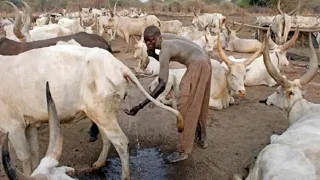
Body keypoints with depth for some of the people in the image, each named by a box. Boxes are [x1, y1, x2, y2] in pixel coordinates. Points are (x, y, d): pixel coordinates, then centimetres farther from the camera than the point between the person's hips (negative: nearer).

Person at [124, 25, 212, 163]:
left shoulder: (165, 51, -23)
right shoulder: (165, 37, 3)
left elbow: (162, 84, -29)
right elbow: (165, 62, 16)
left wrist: (141, 106, -34)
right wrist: (153, 55, -5)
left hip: (197, 66, -10)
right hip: (203, 61, 10)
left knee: (186, 106, -6)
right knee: (198, 102, 21)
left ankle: (183, 150, 0)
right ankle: (201, 138, 37)